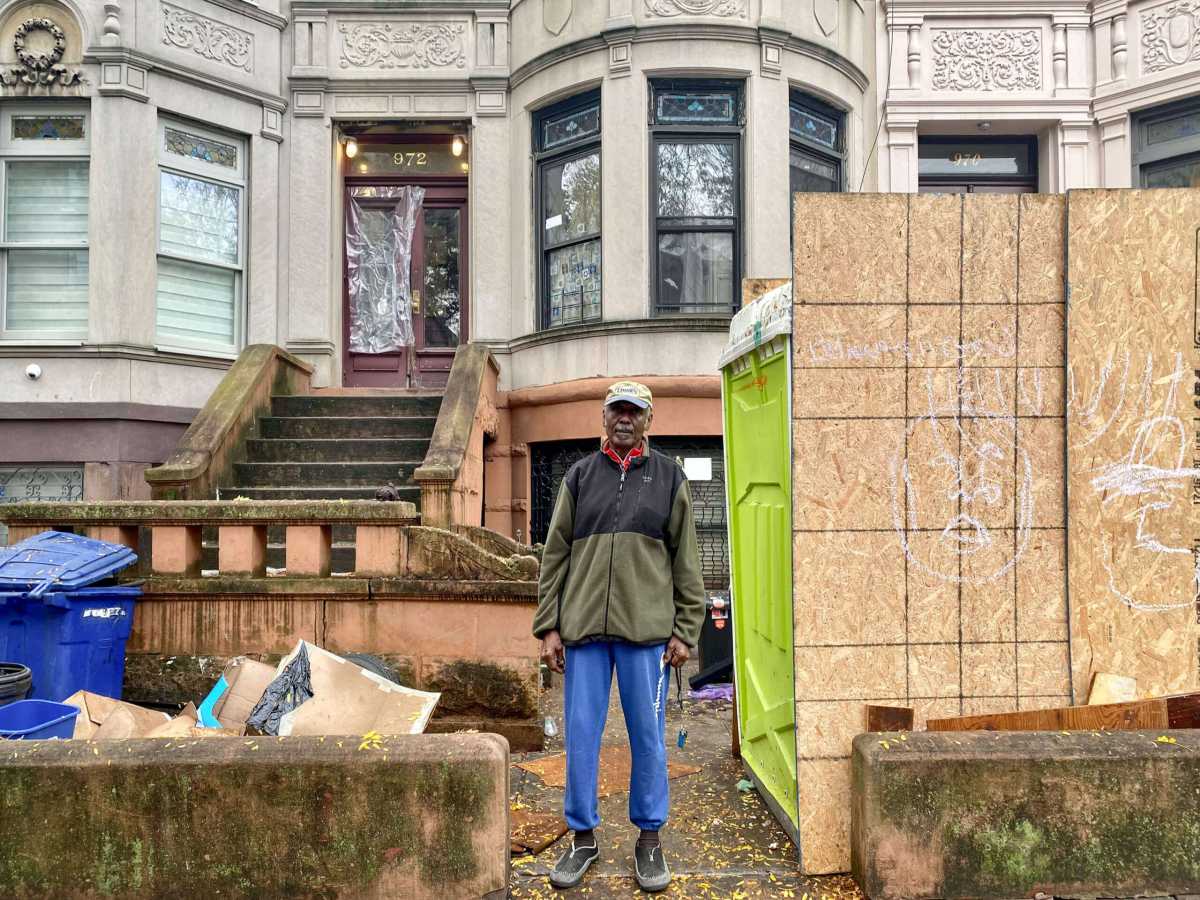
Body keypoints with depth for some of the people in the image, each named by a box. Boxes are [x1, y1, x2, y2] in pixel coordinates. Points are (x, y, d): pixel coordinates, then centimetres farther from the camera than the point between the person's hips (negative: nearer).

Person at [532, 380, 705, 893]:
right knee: (580, 735, 7)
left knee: (648, 737, 7)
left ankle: (649, 838, 23)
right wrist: (549, 626, 2)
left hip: (646, 629, -1)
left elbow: (686, 561, 6)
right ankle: (583, 838, 22)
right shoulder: (579, 476, 10)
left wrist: (684, 631, 0)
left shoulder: (669, 477, 7)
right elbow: (555, 555, 8)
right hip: (583, 626, 1)